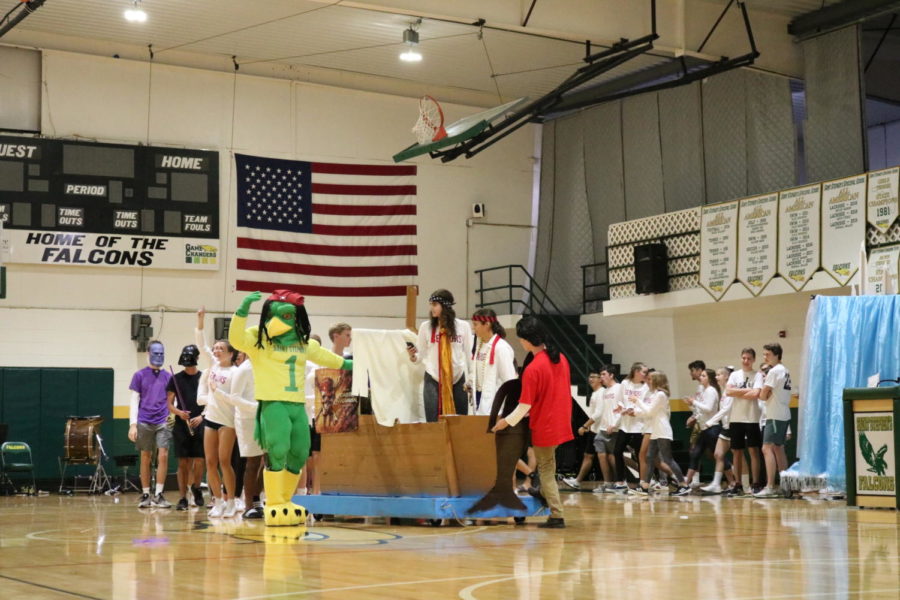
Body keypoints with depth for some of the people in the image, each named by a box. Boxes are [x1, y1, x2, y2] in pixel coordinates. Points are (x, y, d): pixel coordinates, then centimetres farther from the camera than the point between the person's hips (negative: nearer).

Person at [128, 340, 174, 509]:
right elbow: (134, 401, 2)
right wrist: (133, 424, -6)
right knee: (145, 459, 5)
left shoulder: (168, 376, 9)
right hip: (144, 423, -1)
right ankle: (145, 495, 14)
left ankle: (158, 495, -2)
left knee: (163, 456, -9)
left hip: (163, 423, 1)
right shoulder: (139, 375, 4)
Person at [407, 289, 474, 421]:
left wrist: (470, 379, 6)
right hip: (433, 380, 0)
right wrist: (413, 356, -17)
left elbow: (469, 354, 7)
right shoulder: (426, 326, 2)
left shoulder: (463, 326, 2)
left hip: (458, 379, 0)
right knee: (433, 422, -3)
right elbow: (421, 355, 5)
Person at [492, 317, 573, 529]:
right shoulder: (561, 359, 1)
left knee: (546, 471, 3)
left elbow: (525, 406, -16)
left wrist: (507, 422, -2)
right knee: (548, 468, 20)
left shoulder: (533, 369, -21)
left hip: (543, 427, -6)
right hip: (561, 422, 6)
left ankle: (557, 516, 3)